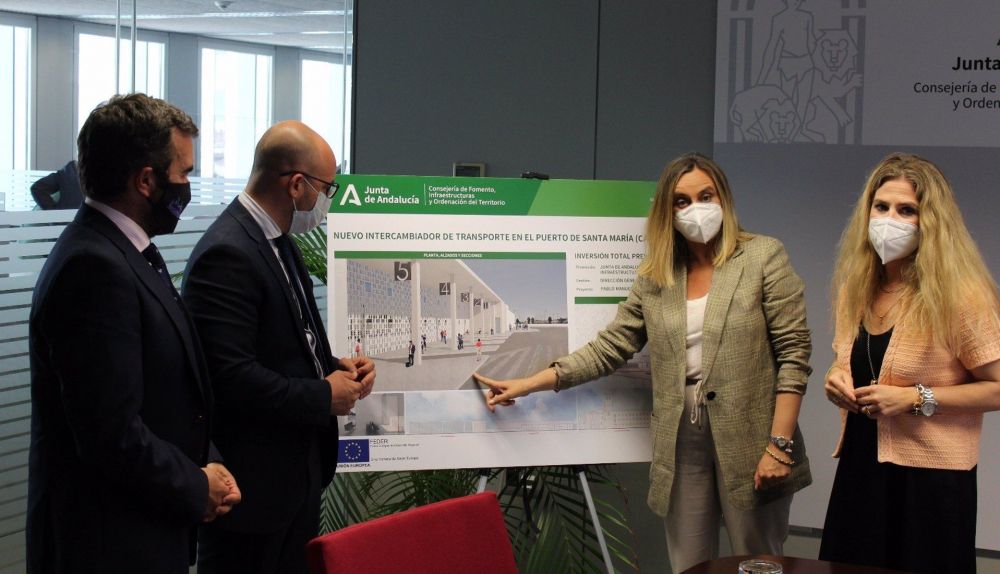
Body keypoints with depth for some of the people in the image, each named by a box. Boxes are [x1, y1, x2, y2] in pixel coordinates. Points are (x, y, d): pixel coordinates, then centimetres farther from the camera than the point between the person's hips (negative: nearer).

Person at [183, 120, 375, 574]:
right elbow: (232, 375, -27)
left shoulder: (277, 241, 10)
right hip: (252, 483, -10)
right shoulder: (227, 255, -21)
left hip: (299, 472, 10)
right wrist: (324, 397, -17)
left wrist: (335, 367, 3)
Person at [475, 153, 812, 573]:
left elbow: (793, 354, -7)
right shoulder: (655, 276, 10)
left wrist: (779, 444, -14)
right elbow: (610, 347, 10)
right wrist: (530, 384, 2)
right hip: (681, 446, 4)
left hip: (748, 444, -4)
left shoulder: (764, 258, -3)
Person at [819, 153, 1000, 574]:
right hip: (859, 469, 6)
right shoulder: (856, 288, 7)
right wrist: (838, 374, 1)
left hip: (929, 480, -6)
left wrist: (918, 399, -20)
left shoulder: (958, 294, -14)